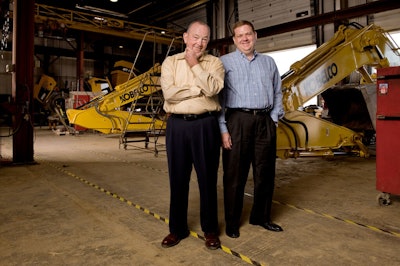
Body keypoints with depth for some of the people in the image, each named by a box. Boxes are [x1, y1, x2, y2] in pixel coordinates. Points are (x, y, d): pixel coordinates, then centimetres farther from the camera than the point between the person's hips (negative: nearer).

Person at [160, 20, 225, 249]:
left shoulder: (215, 62, 7)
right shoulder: (170, 62, 8)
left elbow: (212, 88, -13)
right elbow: (169, 93, -8)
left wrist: (195, 65, -7)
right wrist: (199, 89, -7)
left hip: (205, 125, -1)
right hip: (177, 125, 1)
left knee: (207, 178, 6)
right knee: (178, 178, 9)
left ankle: (210, 229, 23)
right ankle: (178, 228, 26)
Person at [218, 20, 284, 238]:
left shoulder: (268, 62, 17)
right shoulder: (225, 62, 4)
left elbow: (277, 93, 20)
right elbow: (216, 97, -2)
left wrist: (274, 118, 8)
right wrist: (223, 129, -9)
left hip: (265, 122, 4)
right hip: (238, 121, -4)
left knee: (265, 173, 10)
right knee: (235, 175, 2)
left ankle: (261, 217, 27)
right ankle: (232, 222, 17)